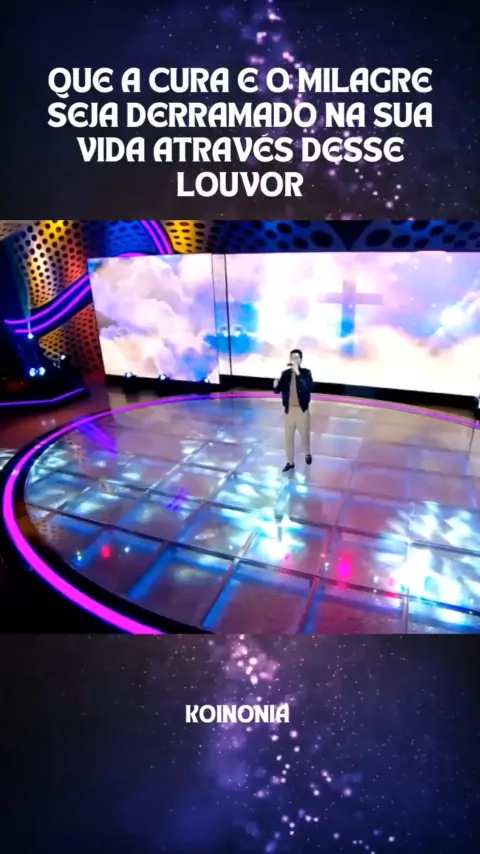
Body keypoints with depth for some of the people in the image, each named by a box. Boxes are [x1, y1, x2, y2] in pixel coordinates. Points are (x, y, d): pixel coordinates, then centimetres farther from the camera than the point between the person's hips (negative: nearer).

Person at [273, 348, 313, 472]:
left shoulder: (305, 373, -10)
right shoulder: (285, 374, -2)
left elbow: (309, 388, -27)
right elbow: (277, 390, -3)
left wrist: (298, 373, -34)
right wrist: (275, 384, -27)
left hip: (302, 410, -2)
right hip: (289, 410, 2)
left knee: (304, 434, 16)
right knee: (288, 437, 10)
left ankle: (307, 454, 44)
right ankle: (290, 462, 25)